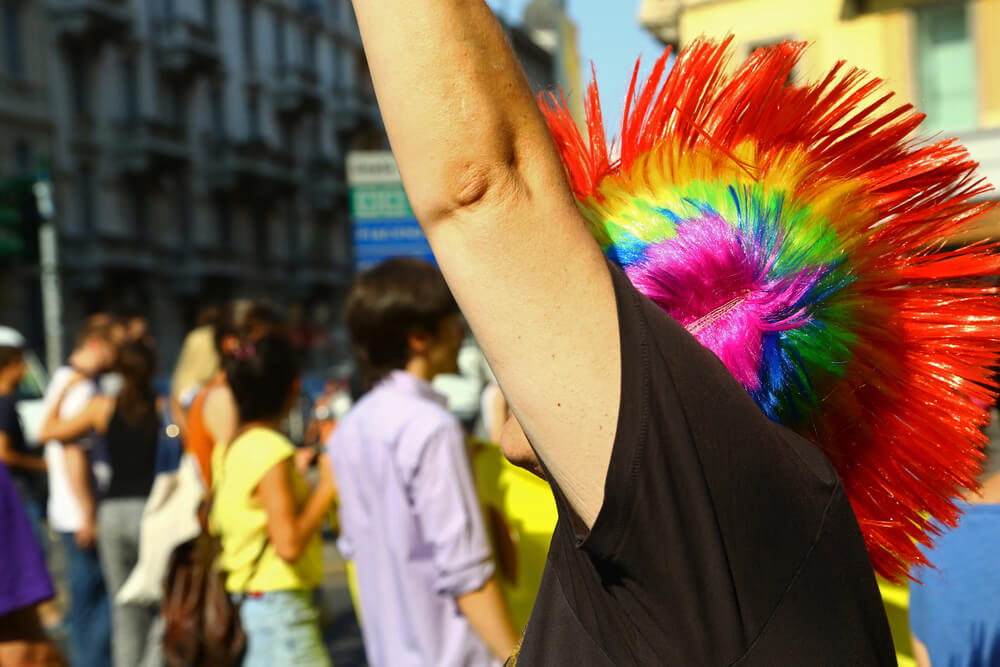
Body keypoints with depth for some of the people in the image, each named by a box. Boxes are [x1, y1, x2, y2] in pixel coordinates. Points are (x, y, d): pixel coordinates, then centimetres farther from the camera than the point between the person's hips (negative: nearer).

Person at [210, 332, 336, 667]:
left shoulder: (231, 447, 8)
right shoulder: (271, 451, -19)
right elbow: (289, 544, -24)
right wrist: (326, 485, -15)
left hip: (252, 598, 9)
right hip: (281, 602, -9)